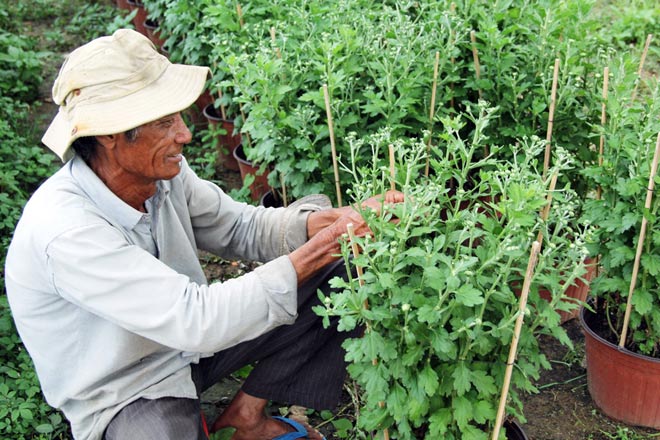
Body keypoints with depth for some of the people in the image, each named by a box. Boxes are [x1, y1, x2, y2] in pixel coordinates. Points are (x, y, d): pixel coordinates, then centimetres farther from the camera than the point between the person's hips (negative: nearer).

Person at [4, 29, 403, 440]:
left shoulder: (161, 171, -11)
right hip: (125, 394, -7)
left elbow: (241, 226, -1)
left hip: (188, 340, 7)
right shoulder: (64, 231, -32)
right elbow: (196, 320, -34)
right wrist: (313, 252, -31)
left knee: (334, 269, -1)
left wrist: (333, 221, -20)